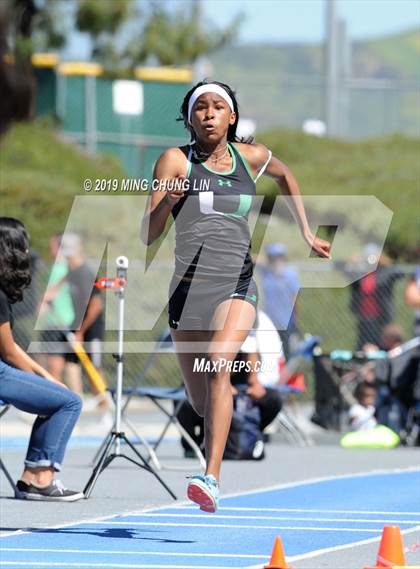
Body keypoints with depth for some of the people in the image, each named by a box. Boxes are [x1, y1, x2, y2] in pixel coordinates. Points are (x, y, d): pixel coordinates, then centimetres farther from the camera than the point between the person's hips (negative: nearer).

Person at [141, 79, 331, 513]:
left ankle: (212, 478, -35)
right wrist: (166, 201, -23)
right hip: (188, 288, 1)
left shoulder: (251, 157, 7)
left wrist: (307, 233, 26)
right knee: (200, 403, 9)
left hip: (237, 286, -1)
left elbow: (285, 176, 31)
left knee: (218, 363, -29)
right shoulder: (175, 161, 0)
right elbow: (148, 235, -3)